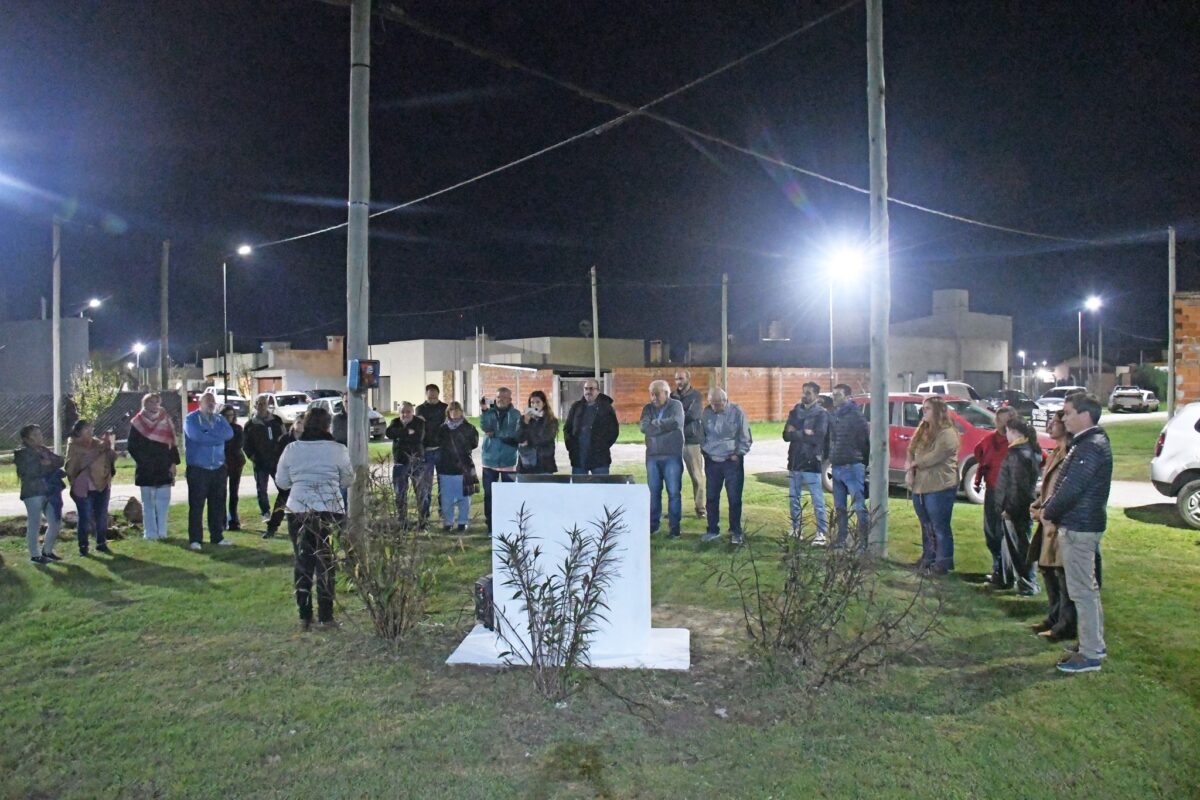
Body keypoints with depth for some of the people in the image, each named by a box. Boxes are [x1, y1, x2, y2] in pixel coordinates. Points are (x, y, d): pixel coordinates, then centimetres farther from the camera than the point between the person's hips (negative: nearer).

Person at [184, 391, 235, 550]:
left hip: (218, 468, 5)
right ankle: (195, 539, 4)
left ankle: (217, 536, 18)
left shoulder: (219, 418, 12)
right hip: (198, 468, -5)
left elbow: (229, 434, -6)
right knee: (196, 504, -2)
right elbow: (196, 436, -20)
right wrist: (217, 436, -11)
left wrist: (208, 432, -14)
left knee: (218, 504, 9)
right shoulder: (191, 419, -2)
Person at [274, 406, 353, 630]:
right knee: (326, 564, 7)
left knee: (302, 563, 11)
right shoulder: (338, 450, -4)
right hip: (330, 511, -1)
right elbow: (348, 481, 6)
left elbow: (281, 481, 9)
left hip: (298, 512, 2)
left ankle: (304, 617, 13)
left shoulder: (291, 449, 2)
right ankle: (326, 617, 9)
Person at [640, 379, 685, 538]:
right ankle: (653, 524, 20)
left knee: (674, 492, -1)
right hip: (652, 456, 4)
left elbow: (676, 422, -19)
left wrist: (655, 423, -10)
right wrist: (665, 426, -14)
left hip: (672, 456, -3)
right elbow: (644, 427, -8)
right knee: (653, 491, 9)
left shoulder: (676, 405, -1)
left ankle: (674, 527, 4)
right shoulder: (648, 408, 9)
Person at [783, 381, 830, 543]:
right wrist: (803, 433, -14)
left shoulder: (821, 414, -6)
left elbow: (817, 438, -17)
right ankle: (795, 529, 24)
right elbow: (786, 435, 4)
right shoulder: (795, 411, 11)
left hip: (812, 463, -6)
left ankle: (821, 533, 5)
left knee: (817, 501, -2)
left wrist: (795, 433, -9)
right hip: (794, 462, 6)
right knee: (794, 498, 13)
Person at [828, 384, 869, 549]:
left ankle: (864, 542, -3)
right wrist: (830, 457, 11)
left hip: (852, 467, -8)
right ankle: (841, 539, 22)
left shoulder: (856, 415, -10)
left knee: (859, 506, -6)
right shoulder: (833, 415, 12)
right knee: (839, 507, 13)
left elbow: (866, 440, -8)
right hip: (836, 467, 8)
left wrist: (864, 462, -4)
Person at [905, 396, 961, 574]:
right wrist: (909, 471, -6)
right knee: (926, 526, 18)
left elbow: (933, 457, -20)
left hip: (940, 488, -8)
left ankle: (943, 562, 9)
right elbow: (911, 452, 12)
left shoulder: (947, 433, -14)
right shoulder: (922, 431, 14)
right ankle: (928, 557, 30)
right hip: (920, 486, 8)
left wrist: (913, 464, -6)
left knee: (940, 527, 0)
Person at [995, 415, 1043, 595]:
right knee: (1010, 543, 20)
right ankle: (1008, 577, 32)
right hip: (1022, 506, 10)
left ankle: (1028, 585, 7)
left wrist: (1009, 508, -17)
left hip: (1016, 508, -10)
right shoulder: (1030, 450, 10)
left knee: (1019, 546, 0)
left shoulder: (1018, 454, -21)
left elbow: (1017, 485, -24)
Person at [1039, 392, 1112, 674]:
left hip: (1079, 528, -11)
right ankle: (1094, 643, 29)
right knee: (1087, 588, 18)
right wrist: (1048, 507, 5)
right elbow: (1067, 483, 16)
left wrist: (1048, 512, -10)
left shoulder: (1092, 447, -20)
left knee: (1082, 590, -4)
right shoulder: (1086, 443, 13)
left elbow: (1072, 488, -24)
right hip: (1082, 525, 11)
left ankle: (1090, 654, 3)